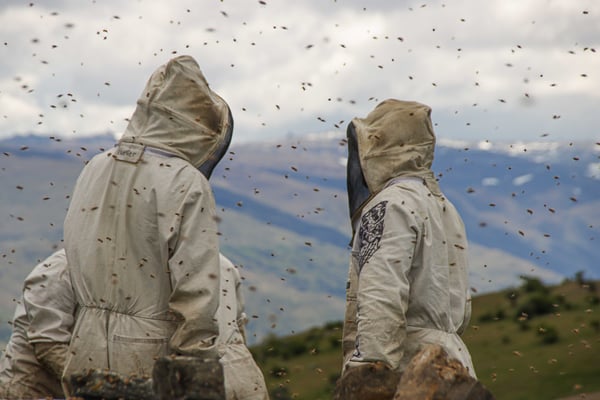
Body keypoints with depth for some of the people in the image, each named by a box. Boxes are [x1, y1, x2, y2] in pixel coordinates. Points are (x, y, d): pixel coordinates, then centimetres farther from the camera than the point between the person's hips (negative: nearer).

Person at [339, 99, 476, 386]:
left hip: (406, 372, -9)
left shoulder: (391, 204, -10)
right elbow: (460, 309, 20)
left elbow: (382, 299, -21)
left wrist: (366, 373, -26)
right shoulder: (442, 205, 19)